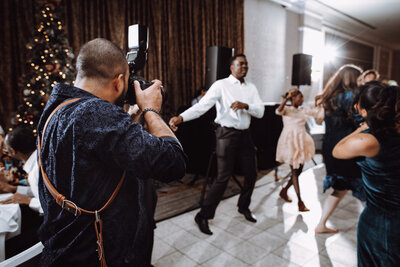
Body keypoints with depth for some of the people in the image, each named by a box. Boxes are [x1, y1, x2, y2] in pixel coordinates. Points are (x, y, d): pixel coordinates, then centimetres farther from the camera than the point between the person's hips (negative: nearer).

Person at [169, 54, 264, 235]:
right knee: (223, 176, -7)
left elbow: (260, 112, 2)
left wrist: (245, 105, -19)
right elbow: (202, 105, -18)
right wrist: (181, 117, -33)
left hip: (244, 134, 6)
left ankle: (243, 207, 37)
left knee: (251, 174, 12)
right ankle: (203, 216, 8)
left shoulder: (251, 88, 11)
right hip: (227, 133, -6)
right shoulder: (221, 85, -6)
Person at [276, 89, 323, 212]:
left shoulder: (304, 110, 12)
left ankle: (284, 191, 32)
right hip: (290, 143, -7)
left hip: (301, 143, 7)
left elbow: (317, 111, 22)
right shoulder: (286, 109, -4)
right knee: (294, 172, -6)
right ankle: (300, 202, -3)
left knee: (298, 171, 12)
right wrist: (287, 97, -32)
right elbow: (278, 111, -27)